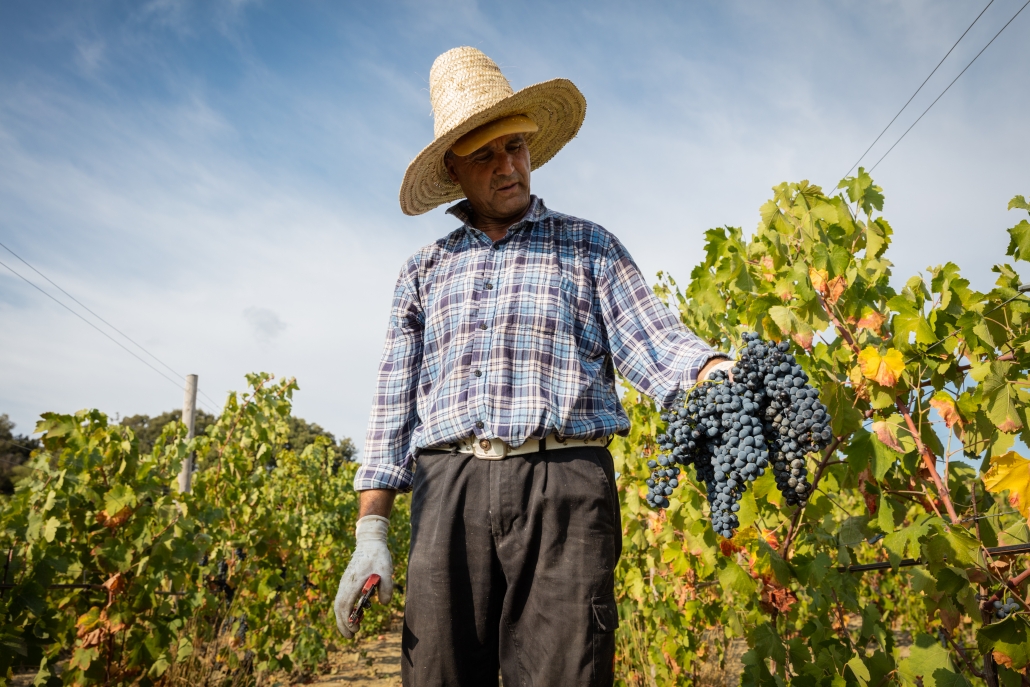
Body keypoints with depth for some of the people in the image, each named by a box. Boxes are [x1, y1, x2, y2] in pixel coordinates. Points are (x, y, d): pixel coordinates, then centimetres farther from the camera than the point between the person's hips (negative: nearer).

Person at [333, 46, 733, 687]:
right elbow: (395, 404, 15)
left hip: (562, 487, -2)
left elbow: (653, 340, 2)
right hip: (449, 493, 2)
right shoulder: (425, 271, 19)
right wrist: (370, 533, 8)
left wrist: (731, 380, -21)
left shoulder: (589, 247, 14)